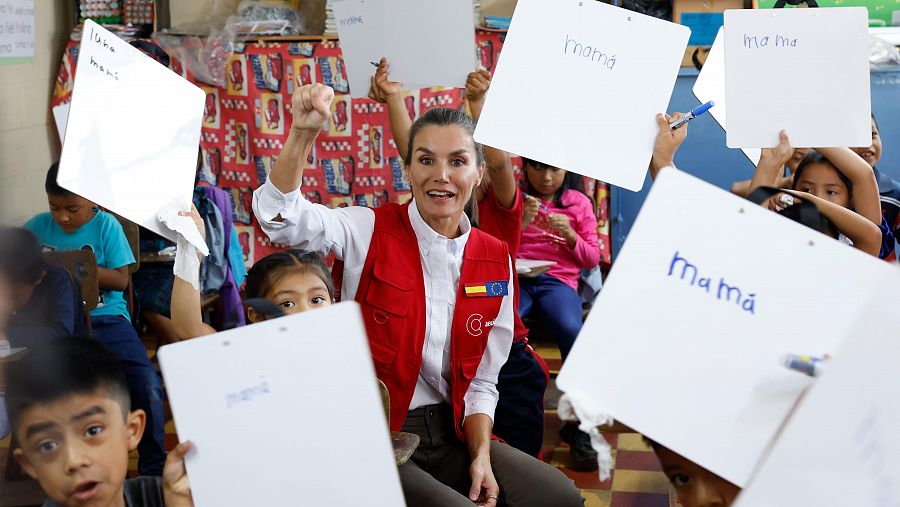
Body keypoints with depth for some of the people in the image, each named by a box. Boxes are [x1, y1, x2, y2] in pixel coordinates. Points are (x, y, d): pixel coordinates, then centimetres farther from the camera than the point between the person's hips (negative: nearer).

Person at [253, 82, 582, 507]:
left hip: (451, 434, 5)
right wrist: (302, 132, -37)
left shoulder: (495, 260, 5)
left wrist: (481, 457, -6)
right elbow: (279, 215, -24)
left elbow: (481, 381, 8)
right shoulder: (370, 232, -6)